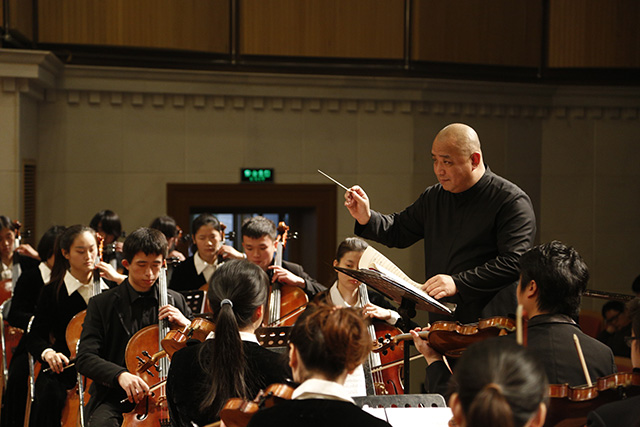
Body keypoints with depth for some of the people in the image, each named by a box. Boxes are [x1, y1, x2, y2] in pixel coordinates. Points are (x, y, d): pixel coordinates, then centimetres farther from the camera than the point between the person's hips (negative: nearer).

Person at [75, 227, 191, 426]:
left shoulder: (176, 302, 11)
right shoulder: (101, 304, 2)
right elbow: (85, 359, -8)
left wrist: (187, 325, -5)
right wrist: (120, 374, -27)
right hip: (115, 399, -2)